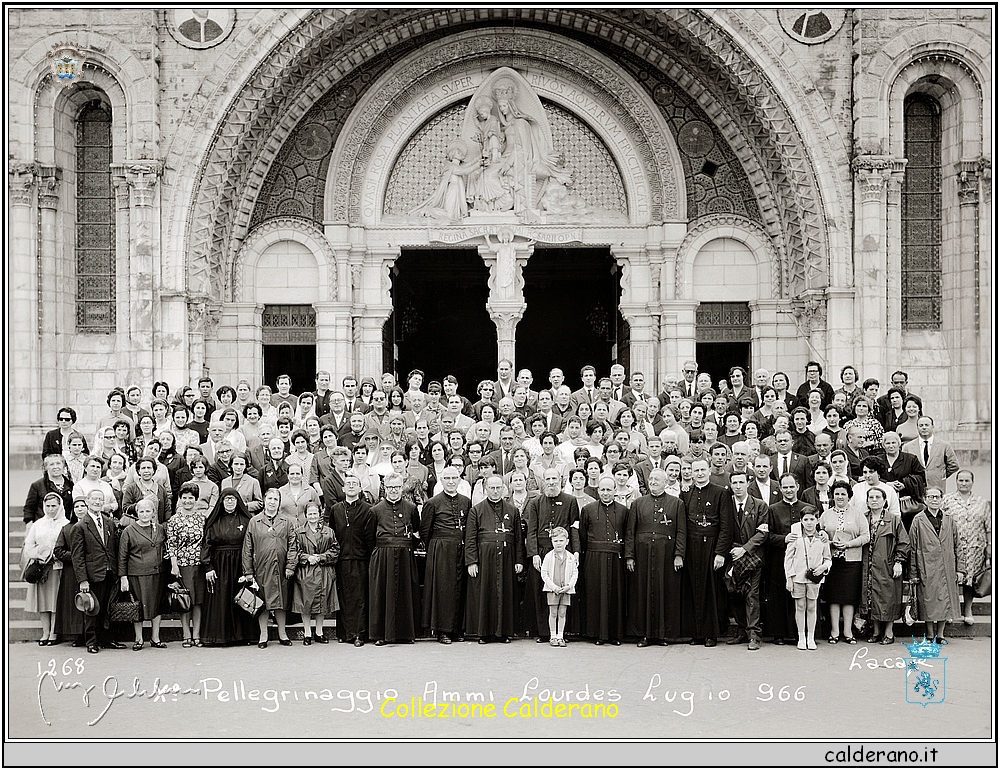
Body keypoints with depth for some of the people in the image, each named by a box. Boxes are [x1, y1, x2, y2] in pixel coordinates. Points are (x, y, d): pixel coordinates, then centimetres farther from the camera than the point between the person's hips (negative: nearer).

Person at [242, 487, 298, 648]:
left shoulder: (287, 523, 9)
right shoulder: (254, 522, 6)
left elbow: (292, 546, 6)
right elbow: (247, 548, 5)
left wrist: (290, 567, -4)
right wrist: (248, 571, 0)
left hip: (281, 570, 1)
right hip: (261, 569, -1)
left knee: (281, 603, 7)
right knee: (262, 603, 3)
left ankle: (282, 634, 17)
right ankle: (263, 636, 12)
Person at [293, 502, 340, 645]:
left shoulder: (328, 532, 6)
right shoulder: (299, 532, 4)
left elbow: (335, 550, 4)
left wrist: (320, 557, -9)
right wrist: (307, 557, -13)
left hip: (324, 573, 1)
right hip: (305, 572, -1)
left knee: (322, 602, 5)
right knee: (306, 602, -1)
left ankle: (319, 632, 16)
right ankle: (307, 634, 7)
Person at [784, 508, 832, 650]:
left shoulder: (822, 539, 3)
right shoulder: (795, 537, 0)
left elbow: (828, 559, 12)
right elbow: (788, 557, 2)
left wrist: (823, 567, -10)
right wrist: (789, 578, -3)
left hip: (814, 578, 1)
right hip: (798, 577, -1)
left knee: (811, 607, 6)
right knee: (800, 607, 4)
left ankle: (811, 638, 15)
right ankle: (801, 637, 13)